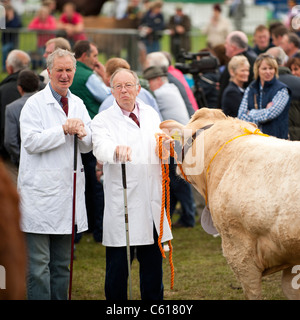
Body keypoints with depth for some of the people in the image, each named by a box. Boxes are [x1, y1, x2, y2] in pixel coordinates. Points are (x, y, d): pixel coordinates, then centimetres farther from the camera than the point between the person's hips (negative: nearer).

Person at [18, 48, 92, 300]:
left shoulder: (78, 104, 14)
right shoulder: (35, 104, -4)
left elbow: (88, 147, 15)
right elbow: (30, 142, -16)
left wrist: (83, 134, -7)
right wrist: (64, 130, -17)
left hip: (68, 192, 6)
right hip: (40, 194, -6)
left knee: (62, 264, 12)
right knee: (38, 264, -6)